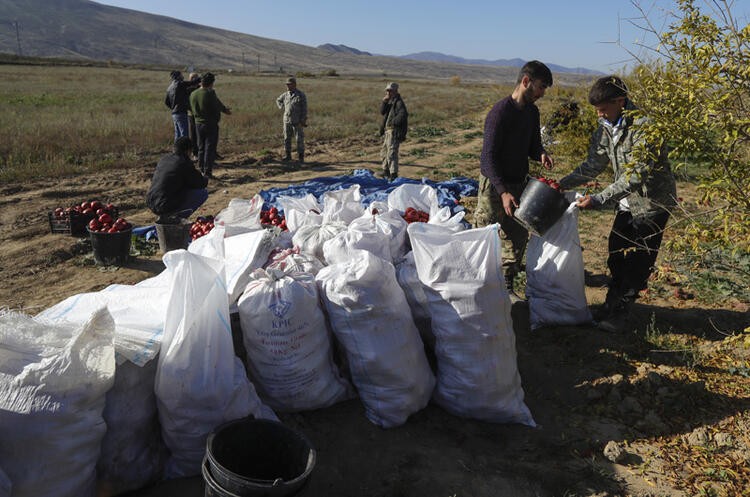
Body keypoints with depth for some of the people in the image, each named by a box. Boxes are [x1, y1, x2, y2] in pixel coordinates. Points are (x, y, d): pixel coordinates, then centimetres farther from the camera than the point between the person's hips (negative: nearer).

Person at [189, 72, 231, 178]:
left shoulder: (193, 94, 5)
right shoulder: (210, 93, -16)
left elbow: (193, 109, 14)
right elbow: (218, 106, -14)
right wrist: (226, 110, 10)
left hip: (198, 124, 6)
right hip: (211, 124, -6)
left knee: (201, 148, 15)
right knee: (210, 148, -1)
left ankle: (201, 170, 19)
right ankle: (207, 172, -2)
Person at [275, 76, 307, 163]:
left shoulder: (301, 95, -8)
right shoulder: (285, 94, 8)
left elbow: (304, 109, -10)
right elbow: (278, 100, 28)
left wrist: (302, 122, -16)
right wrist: (282, 108, 10)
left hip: (297, 122, -5)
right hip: (287, 121, 5)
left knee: (299, 139, -2)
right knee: (287, 139, 7)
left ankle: (300, 157, 6)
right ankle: (287, 155, 16)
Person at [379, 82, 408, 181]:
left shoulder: (399, 102, -12)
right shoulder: (389, 101, 15)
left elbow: (403, 115, -24)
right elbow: (382, 112, 7)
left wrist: (393, 122, -17)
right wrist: (384, 102, -7)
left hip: (394, 131, -10)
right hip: (387, 130, 10)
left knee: (391, 153, -14)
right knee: (384, 152, 18)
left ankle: (393, 175, -13)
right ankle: (386, 172, 31)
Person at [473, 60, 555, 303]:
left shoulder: (532, 112, 8)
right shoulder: (500, 112, -17)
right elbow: (488, 156, -20)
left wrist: (541, 155, -6)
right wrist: (503, 191, -26)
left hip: (519, 184, 8)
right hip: (494, 185, -8)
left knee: (517, 239, 7)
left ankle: (506, 288, 18)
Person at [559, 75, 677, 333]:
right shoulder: (607, 127, 0)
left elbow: (637, 175, -31)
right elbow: (594, 164, 5)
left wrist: (600, 200, -36)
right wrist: (562, 184, -6)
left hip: (652, 202, -7)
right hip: (627, 203, 8)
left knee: (638, 261, 1)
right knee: (616, 256, 13)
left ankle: (621, 311, 14)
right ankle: (613, 303, 29)